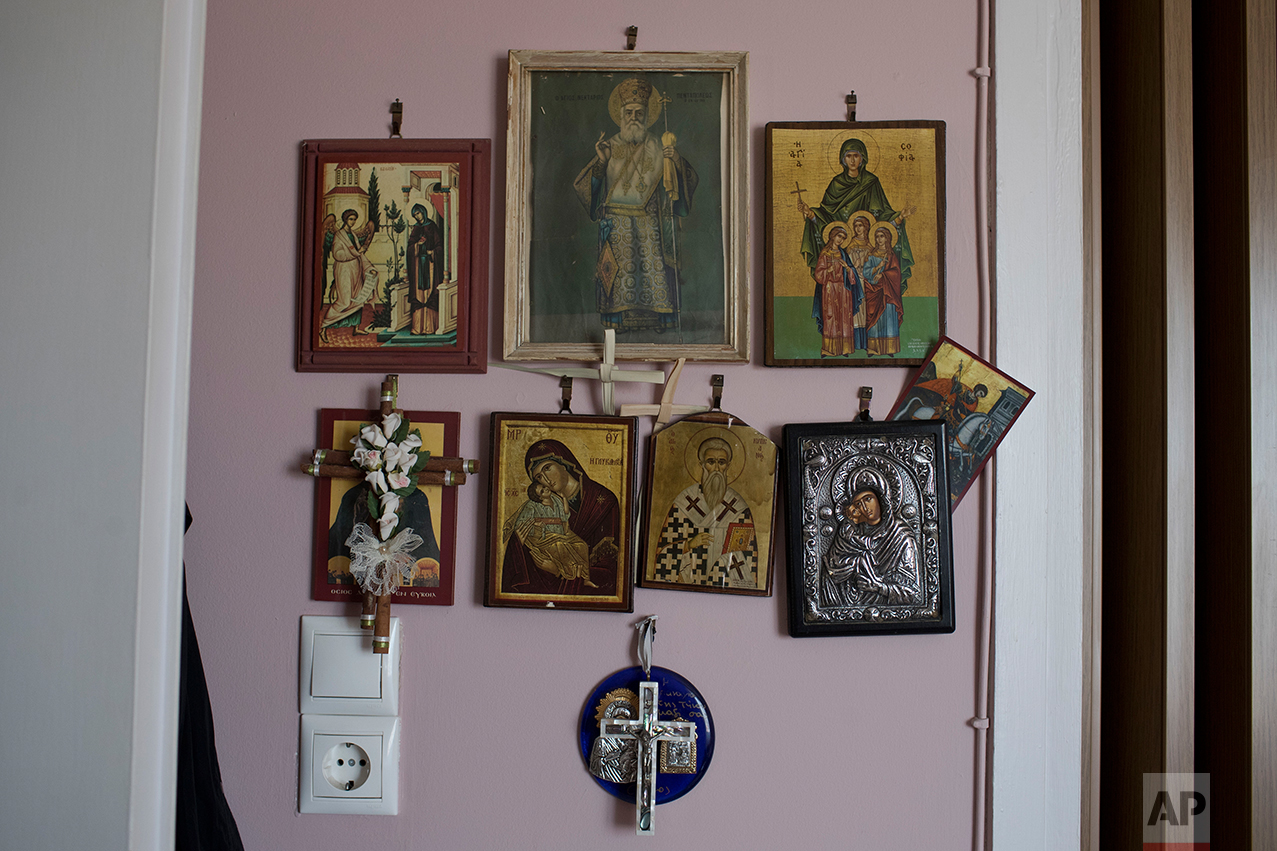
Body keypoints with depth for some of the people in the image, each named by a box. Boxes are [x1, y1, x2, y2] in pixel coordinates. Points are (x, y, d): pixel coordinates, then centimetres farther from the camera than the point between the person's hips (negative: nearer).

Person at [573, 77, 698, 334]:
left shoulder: (659, 148, 10)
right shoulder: (609, 147, 10)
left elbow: (688, 179, 6)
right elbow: (586, 185, 4)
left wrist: (676, 162, -12)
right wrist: (600, 161, -10)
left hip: (651, 223, 0)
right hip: (617, 224, 0)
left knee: (654, 265, -8)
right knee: (618, 271, -7)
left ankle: (659, 319, -4)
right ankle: (616, 320, -2)